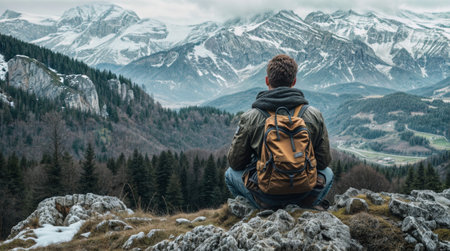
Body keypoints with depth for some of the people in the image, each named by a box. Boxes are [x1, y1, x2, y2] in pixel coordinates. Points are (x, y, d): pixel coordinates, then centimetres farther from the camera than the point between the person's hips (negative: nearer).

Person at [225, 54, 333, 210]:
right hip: (304, 195, 2)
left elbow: (235, 162, -1)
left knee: (231, 173, 27)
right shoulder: (314, 115, -8)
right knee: (327, 173, 34)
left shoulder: (249, 118, -13)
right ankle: (310, 207, 12)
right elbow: (323, 161, 2)